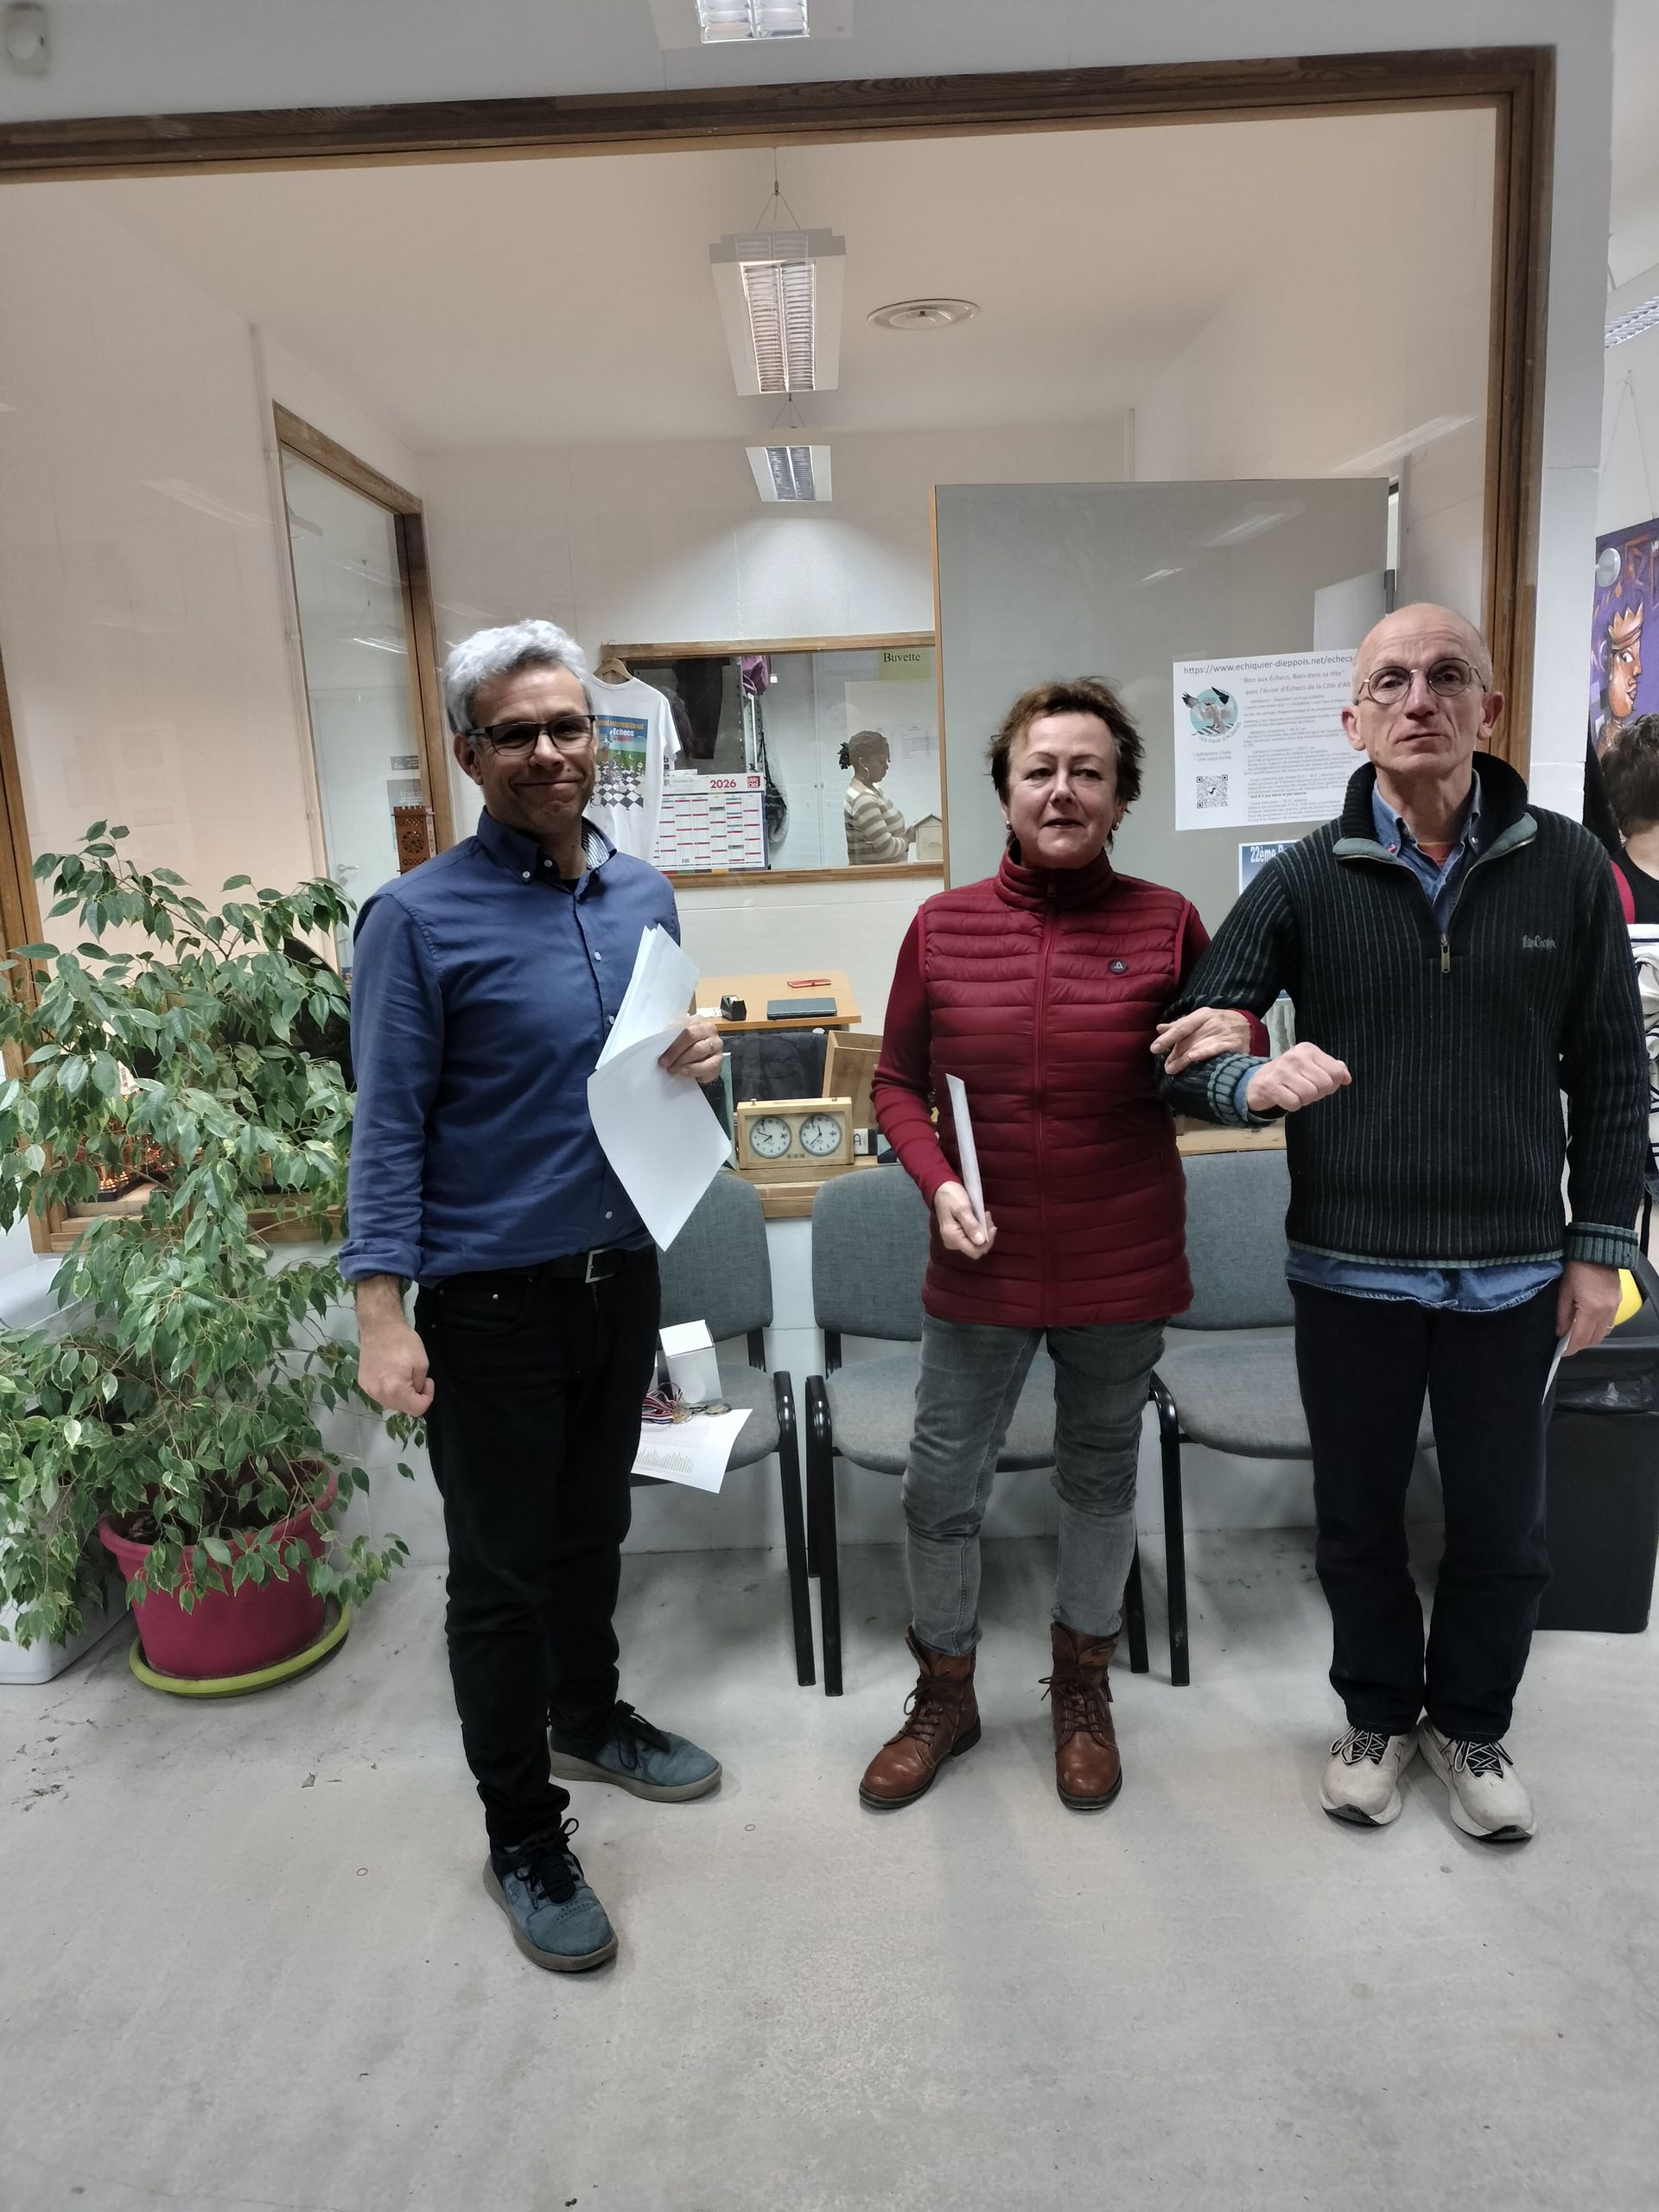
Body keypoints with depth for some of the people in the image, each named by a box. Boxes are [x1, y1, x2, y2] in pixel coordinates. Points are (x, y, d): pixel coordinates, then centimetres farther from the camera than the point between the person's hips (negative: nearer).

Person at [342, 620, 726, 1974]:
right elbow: (390, 1125, -13)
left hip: (623, 1275, 6)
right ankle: (523, 1835, 27)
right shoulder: (419, 918, -12)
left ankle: (590, 1718, 47)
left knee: (593, 1527, 23)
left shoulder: (644, 895, 6)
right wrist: (383, 1316, -18)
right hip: (490, 1300, -5)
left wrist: (696, 1061, -7)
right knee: (502, 1570, 8)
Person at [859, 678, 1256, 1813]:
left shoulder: (1165, 923, -4)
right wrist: (939, 1182, -12)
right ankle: (945, 1697, 36)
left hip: (1122, 1270, 0)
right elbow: (898, 1082, 5)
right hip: (983, 1269, 0)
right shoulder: (945, 924, -3)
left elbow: (1210, 1080, 9)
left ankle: (1083, 1690, 43)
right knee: (943, 1485, 9)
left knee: (1102, 1476, 17)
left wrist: (1236, 1042, -15)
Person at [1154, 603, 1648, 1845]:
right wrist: (1252, 1081, -30)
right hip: (1350, 1270, 0)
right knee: (1360, 1514, 16)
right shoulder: (1307, 881, -6)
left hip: (1512, 1273, 1)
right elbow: (1187, 1047, -8)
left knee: (1502, 1523, 15)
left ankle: (1472, 1721, 41)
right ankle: (1380, 1713, 41)